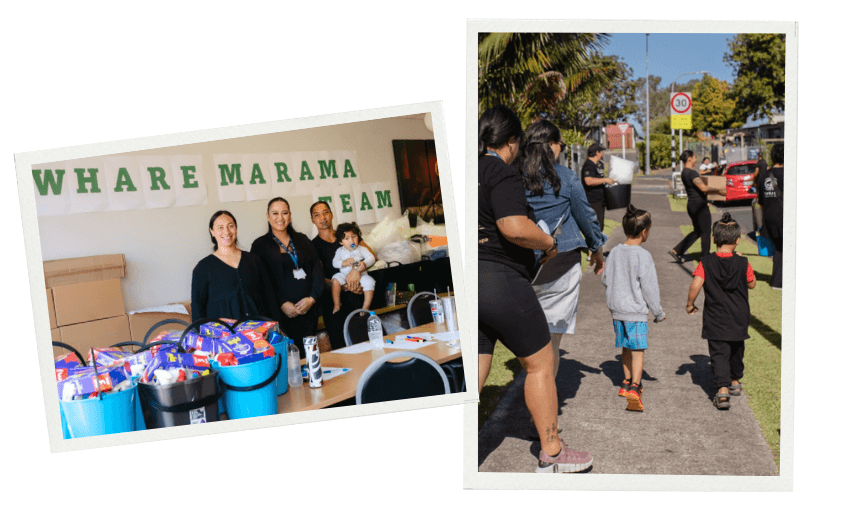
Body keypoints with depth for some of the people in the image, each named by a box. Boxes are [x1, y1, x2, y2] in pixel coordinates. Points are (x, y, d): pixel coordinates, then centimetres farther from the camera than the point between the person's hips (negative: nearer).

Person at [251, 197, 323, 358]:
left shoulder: (302, 240, 14)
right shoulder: (260, 245, 2)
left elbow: (316, 269, 8)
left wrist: (312, 298, -5)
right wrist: (282, 303, -13)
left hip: (308, 308, 4)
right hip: (281, 313, -4)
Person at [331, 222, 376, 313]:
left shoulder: (361, 249, 2)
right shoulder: (340, 251, 6)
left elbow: (371, 258, -9)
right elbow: (335, 263, -3)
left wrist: (364, 263, -30)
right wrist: (344, 263, -23)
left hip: (360, 275, -1)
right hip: (344, 275, 1)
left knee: (369, 282, -27)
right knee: (335, 280, -26)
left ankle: (366, 307, -18)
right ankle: (336, 305, -12)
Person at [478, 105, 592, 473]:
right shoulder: (502, 173, -11)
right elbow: (515, 228, -24)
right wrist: (550, 243, -6)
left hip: (468, 282, 8)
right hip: (500, 281, -8)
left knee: (475, 372, 11)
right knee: (539, 364, 10)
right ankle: (551, 455, 22)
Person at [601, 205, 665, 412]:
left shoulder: (614, 252, 3)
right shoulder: (643, 256, -15)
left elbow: (606, 280, 11)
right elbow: (649, 287, -12)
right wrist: (658, 312, 0)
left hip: (617, 309, 6)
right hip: (636, 311, -6)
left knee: (627, 347, 19)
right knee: (638, 349, -3)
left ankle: (627, 383, 31)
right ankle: (634, 388, -12)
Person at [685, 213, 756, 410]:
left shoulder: (706, 263, -12)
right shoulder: (743, 264, -9)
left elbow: (695, 285, -19)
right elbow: (751, 284, 7)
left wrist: (690, 304, -3)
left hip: (715, 320, -2)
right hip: (739, 319, 2)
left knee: (719, 354, 0)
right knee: (736, 350, 23)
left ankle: (722, 389, -15)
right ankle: (735, 381, 42)